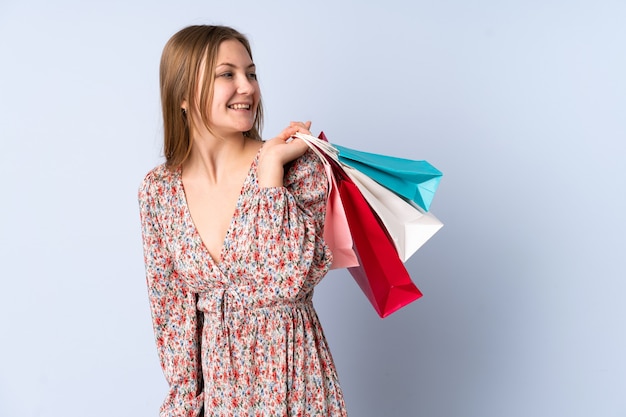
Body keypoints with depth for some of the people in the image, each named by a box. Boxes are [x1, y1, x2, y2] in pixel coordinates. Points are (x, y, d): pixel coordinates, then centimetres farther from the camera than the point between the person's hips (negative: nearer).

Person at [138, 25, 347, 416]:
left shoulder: (299, 165, -13)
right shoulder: (158, 190, -5)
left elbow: (290, 281, -24)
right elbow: (171, 309, 1)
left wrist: (270, 166, -22)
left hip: (289, 379, -1)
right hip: (211, 378, 2)